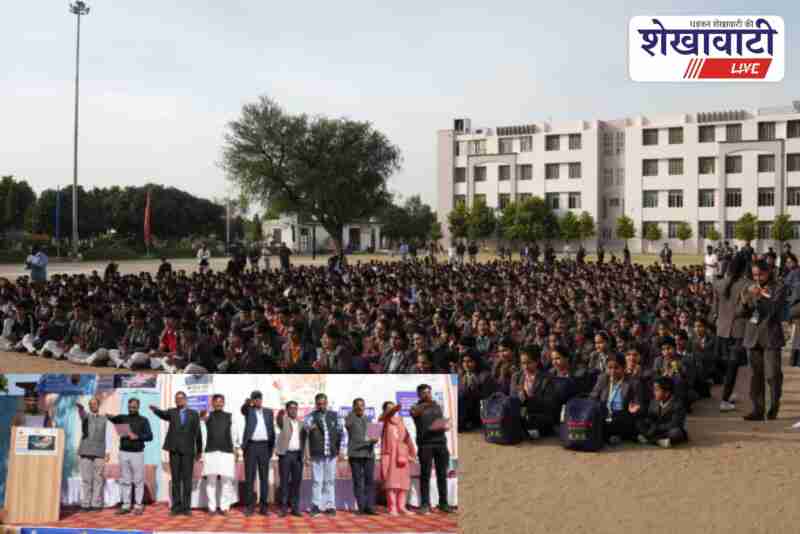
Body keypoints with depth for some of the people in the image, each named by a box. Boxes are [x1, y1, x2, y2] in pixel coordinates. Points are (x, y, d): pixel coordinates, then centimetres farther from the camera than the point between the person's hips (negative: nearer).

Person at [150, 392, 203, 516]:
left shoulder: (194, 414, 8)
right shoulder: (172, 412, 11)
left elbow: (197, 433, 8)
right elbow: (162, 414, -8)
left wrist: (199, 451, 8)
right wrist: (154, 408, -30)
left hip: (188, 450, -1)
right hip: (174, 450, 1)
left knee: (187, 479, -1)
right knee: (175, 479, 2)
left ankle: (186, 507, 2)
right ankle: (176, 507, 5)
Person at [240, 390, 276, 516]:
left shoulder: (268, 412, 14)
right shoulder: (248, 410, 6)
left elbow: (271, 429, 14)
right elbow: (243, 410, -19)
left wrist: (272, 446, 7)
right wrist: (247, 403, -42)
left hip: (264, 446, 2)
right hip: (251, 446, -2)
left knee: (264, 477, 3)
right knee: (249, 477, -1)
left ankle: (263, 506, 6)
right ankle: (249, 505, 3)